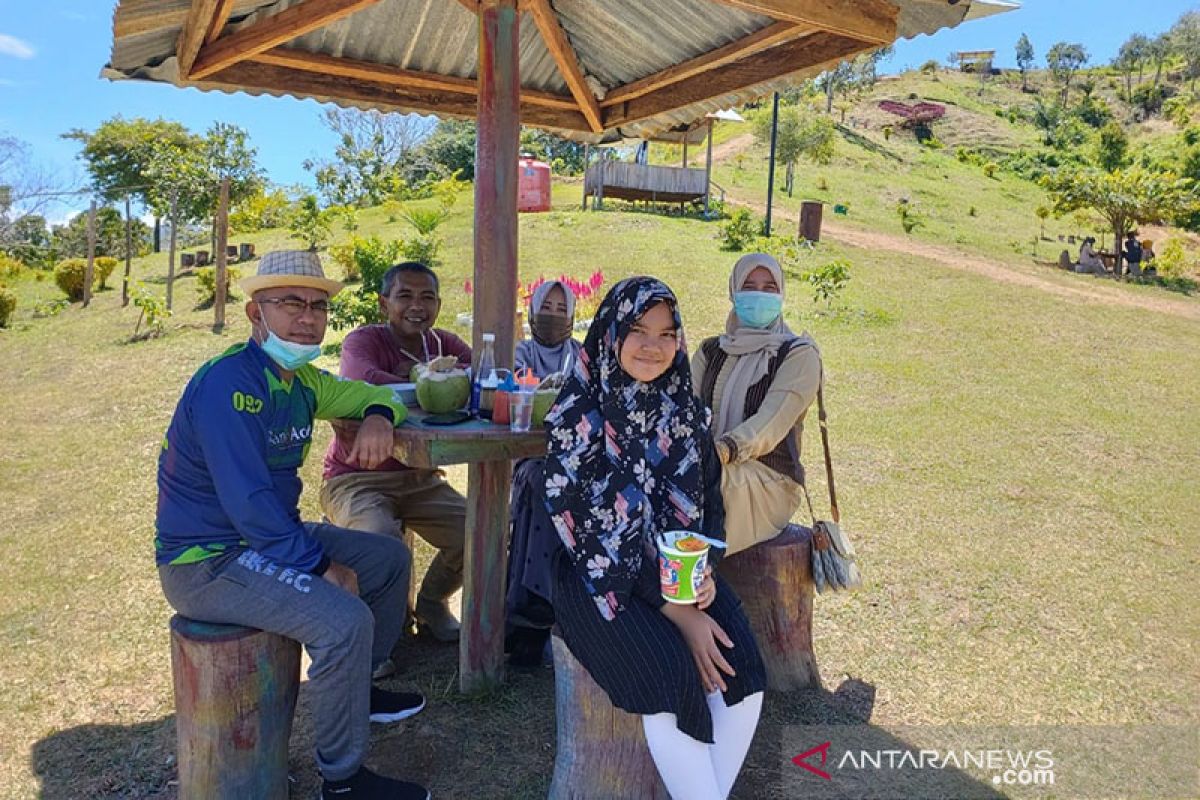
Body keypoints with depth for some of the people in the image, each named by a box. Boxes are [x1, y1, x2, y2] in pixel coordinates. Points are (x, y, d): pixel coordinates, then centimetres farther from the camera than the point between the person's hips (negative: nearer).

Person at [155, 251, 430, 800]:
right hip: (205, 561, -10)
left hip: (269, 534, 10)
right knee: (345, 620, -27)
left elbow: (372, 395, 16)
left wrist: (378, 417, -9)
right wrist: (322, 566, -22)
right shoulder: (228, 384, -24)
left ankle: (358, 688, 31)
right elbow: (249, 503, -29)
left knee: (390, 558, 14)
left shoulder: (300, 379, 4)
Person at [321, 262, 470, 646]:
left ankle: (431, 603, 21)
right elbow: (366, 383, -35)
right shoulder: (364, 340, -11)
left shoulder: (444, 343, 4)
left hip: (419, 477, 5)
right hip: (356, 478, -5)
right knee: (381, 537, -33)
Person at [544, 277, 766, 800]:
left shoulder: (684, 408, 4)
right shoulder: (581, 413, -12)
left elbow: (709, 501, 11)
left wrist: (705, 571, -10)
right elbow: (587, 527, -16)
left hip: (682, 570, 5)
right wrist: (672, 609, -20)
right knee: (674, 678, -27)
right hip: (602, 575, -5)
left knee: (742, 674, -17)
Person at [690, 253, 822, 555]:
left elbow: (772, 421, -15)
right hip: (709, 466, 4)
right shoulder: (710, 351, 16)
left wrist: (726, 449, -34)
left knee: (732, 478, -35)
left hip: (769, 480, -3)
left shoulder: (799, 354, 0)